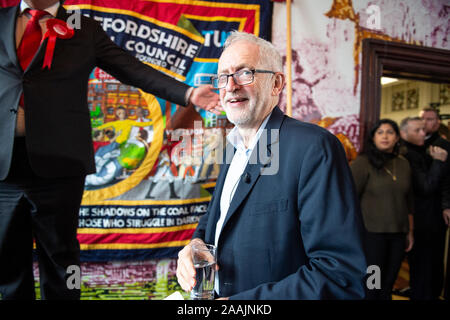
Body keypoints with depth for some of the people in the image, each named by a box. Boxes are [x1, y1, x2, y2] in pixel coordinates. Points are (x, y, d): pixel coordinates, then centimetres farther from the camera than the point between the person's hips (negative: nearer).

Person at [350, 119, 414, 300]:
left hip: (398, 234, 5)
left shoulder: (403, 164, 9)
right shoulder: (363, 162, -8)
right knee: (369, 287, 1)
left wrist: (410, 231, 16)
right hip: (371, 233, -5)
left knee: (388, 285, 13)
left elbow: (409, 200, 16)